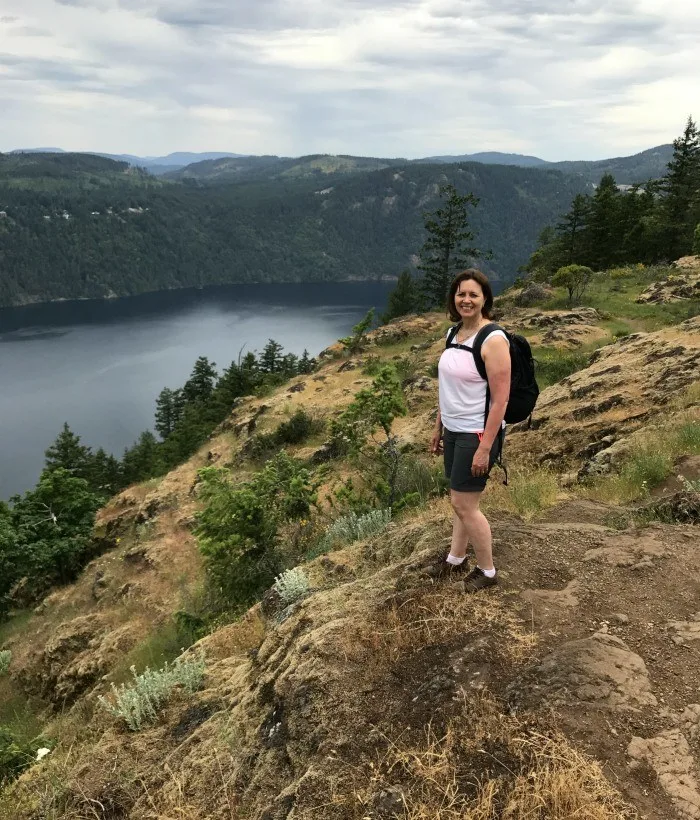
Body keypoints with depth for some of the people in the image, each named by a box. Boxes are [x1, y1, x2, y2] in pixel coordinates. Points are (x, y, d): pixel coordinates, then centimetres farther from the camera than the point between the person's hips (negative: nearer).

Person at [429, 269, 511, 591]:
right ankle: (455, 559, 33)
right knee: (461, 501, 16)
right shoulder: (454, 333, 7)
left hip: (477, 434, -7)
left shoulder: (493, 340, -17)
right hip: (454, 431, 7)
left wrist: (485, 447, -20)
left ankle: (487, 571, 20)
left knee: (464, 505, 1)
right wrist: (438, 428, 16)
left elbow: (500, 400, -19)